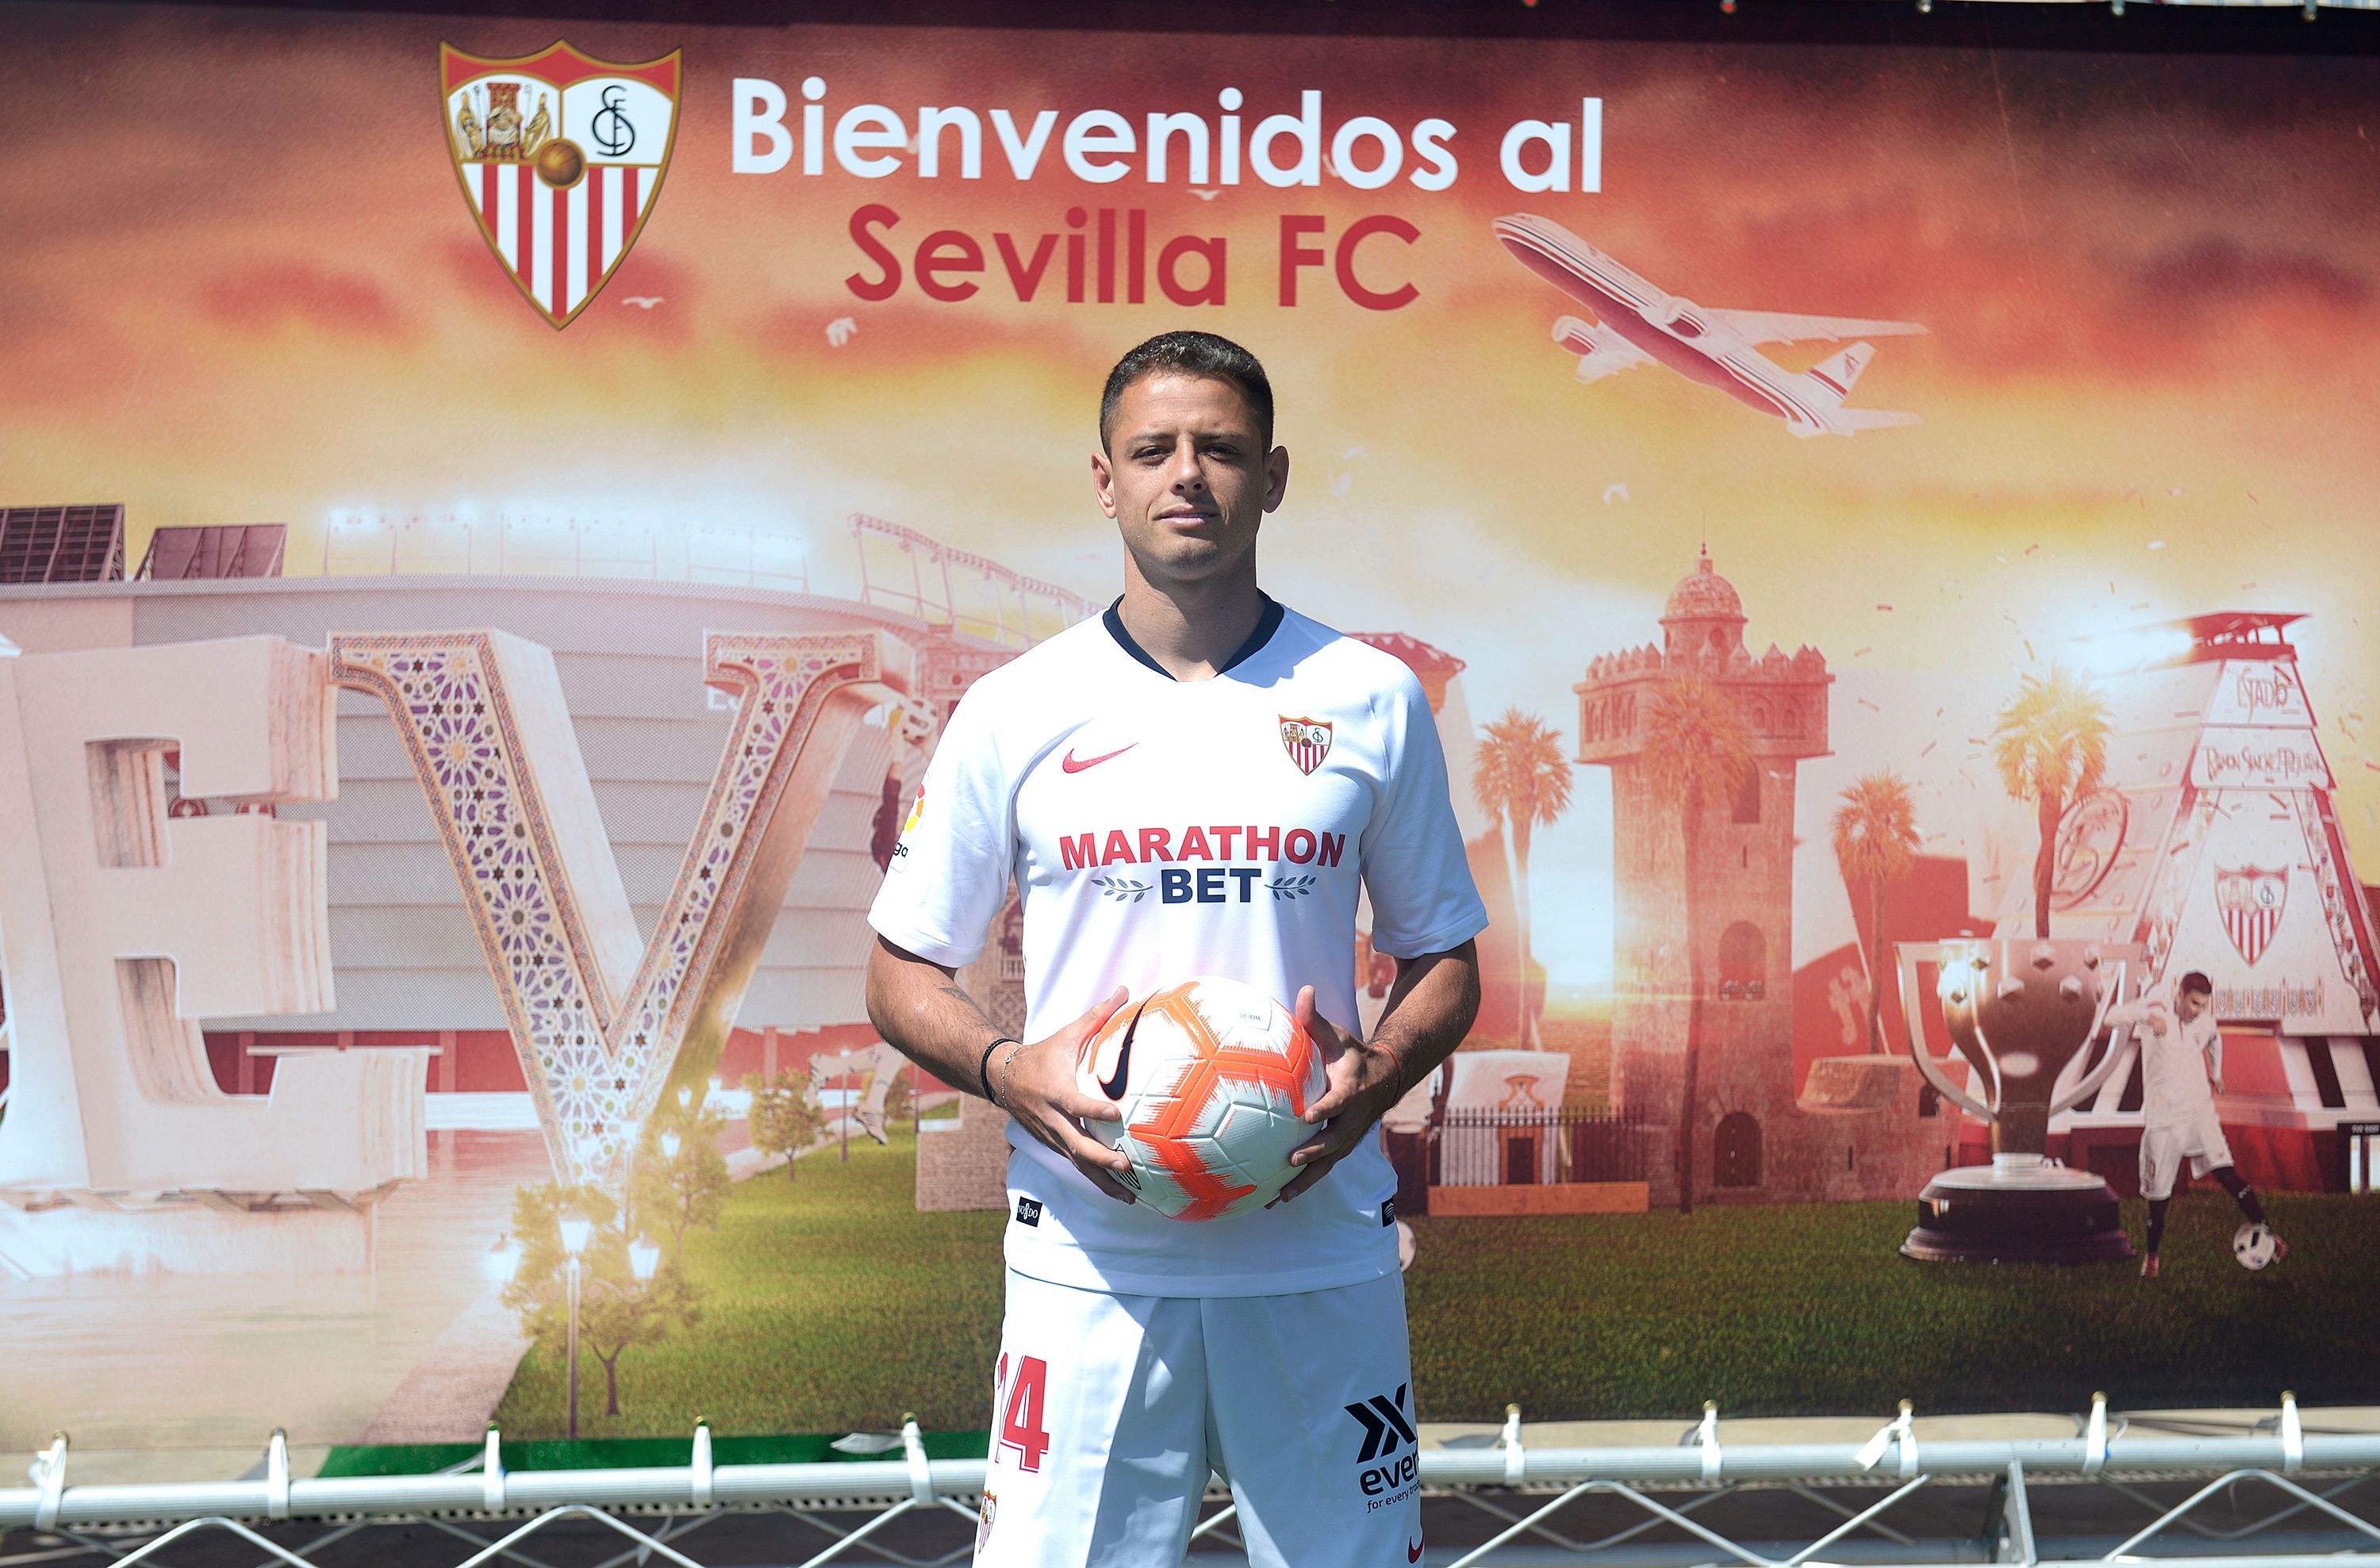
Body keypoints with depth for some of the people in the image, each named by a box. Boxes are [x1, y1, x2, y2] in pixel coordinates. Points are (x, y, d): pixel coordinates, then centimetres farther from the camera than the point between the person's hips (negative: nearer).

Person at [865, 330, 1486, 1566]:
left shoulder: (1371, 701, 5)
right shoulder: (1015, 712, 2)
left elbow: (1443, 959, 11)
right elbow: (903, 971, 8)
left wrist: (1376, 1076, -9)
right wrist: (1006, 1071, -12)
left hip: (1319, 1246, 1)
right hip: (1089, 1258, -1)